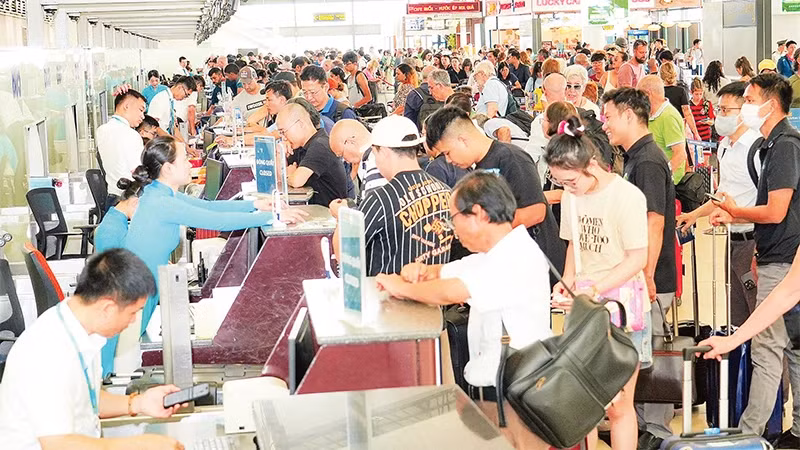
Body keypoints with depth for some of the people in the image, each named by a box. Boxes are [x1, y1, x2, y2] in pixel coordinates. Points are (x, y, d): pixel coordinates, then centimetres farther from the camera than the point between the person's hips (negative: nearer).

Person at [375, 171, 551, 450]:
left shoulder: (519, 257, -19)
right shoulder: (493, 255, 14)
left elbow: (449, 293, -28)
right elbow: (444, 274, 21)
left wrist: (401, 287, -12)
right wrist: (419, 271, -3)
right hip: (488, 389, 9)